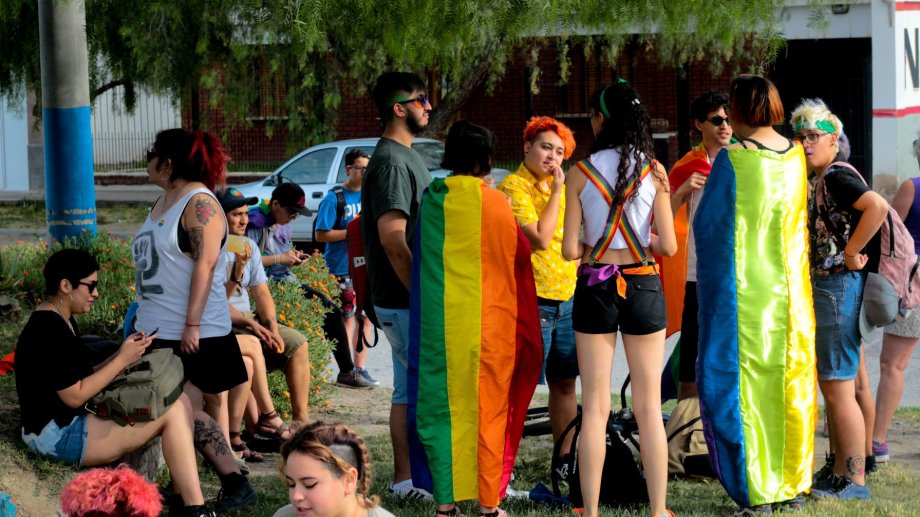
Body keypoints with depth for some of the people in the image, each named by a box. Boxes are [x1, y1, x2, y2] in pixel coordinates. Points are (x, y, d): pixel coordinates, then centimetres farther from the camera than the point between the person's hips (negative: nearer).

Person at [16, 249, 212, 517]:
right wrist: (122, 360, -13)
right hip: (59, 435, -11)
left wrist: (123, 354, 3)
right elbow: (74, 396, -19)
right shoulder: (48, 330, -17)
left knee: (179, 402, 5)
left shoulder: (60, 322, 15)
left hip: (70, 423, 11)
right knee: (174, 411, -14)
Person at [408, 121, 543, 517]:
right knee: (489, 408, 6)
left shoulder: (431, 201, -1)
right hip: (490, 324, -1)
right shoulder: (496, 204, -6)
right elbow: (519, 259, 3)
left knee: (444, 406, 8)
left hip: (441, 324, 1)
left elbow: (419, 263, 9)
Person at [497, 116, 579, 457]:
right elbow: (539, 238, -19)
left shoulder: (559, 188, 16)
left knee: (564, 381, 11)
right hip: (533, 301, -8)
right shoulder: (514, 186, -9)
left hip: (567, 300, 8)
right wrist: (556, 192, -13)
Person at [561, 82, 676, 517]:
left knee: (595, 409, 5)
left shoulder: (580, 172, -6)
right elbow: (668, 246, -5)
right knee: (649, 408, 7)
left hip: (595, 289, -1)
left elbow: (570, 249, -8)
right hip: (643, 288, 1)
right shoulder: (653, 171, -3)